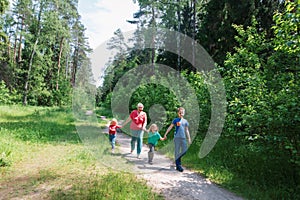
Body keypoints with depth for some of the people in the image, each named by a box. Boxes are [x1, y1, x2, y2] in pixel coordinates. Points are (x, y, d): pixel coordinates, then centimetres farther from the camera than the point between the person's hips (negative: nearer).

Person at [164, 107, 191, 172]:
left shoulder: (185, 121, 13)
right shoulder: (175, 120, 3)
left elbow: (187, 130, 17)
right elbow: (170, 127, 3)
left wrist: (189, 138, 13)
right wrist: (165, 134, -3)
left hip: (183, 138, 4)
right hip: (177, 137, -3)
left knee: (184, 150, -4)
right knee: (177, 151, -1)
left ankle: (177, 159, 22)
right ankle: (178, 166, 6)